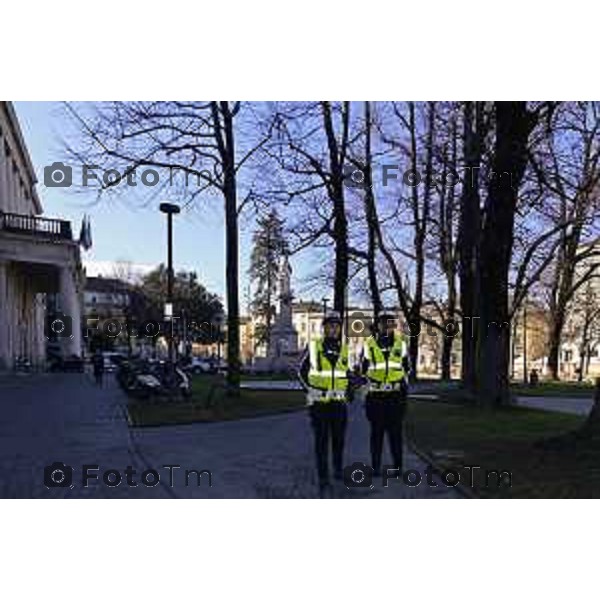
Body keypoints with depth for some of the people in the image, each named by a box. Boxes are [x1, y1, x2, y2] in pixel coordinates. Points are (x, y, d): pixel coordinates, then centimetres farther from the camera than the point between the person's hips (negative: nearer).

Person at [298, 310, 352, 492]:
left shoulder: (345, 349, 7)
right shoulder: (313, 347, -2)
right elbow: (302, 372, 4)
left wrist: (348, 391, 8)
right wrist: (310, 390, -4)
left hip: (339, 402, 3)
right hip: (318, 402, -3)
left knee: (338, 438, 11)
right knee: (321, 439, -1)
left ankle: (338, 468, 32)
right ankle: (323, 477, 7)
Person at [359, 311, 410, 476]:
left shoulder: (401, 344, 7)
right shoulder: (368, 344, 0)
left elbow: (406, 367, 17)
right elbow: (362, 369, 6)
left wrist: (405, 385, 12)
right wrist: (367, 387, 2)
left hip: (396, 395, 1)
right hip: (375, 395, -1)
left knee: (396, 431, 4)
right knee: (377, 431, 6)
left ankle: (398, 465, 16)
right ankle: (375, 466, 15)